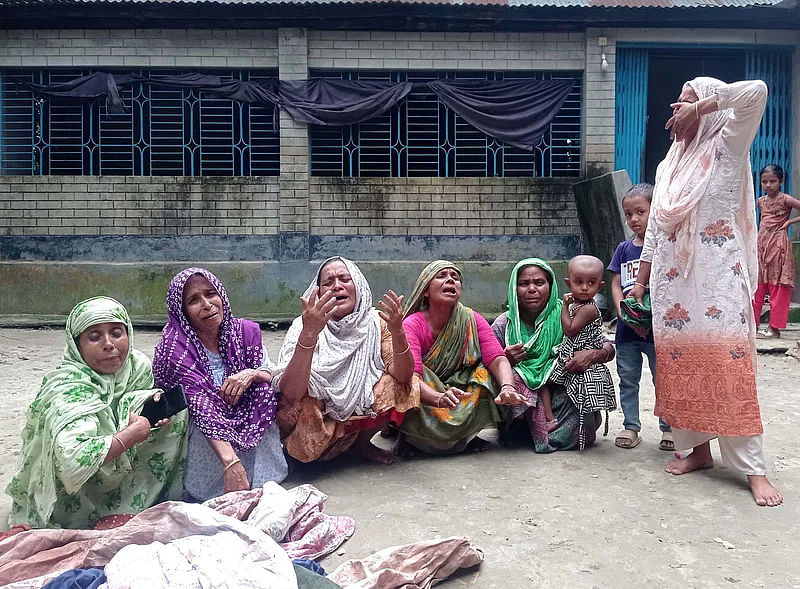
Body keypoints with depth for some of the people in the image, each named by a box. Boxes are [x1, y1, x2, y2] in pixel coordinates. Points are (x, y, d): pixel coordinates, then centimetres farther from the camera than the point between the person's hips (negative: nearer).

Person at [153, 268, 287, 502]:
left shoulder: (245, 331, 0)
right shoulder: (175, 348, -14)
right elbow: (200, 406, -26)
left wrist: (252, 374, -21)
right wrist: (231, 462, -38)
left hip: (252, 428, 5)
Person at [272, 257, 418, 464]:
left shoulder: (376, 322, -6)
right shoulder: (303, 326, -15)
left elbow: (402, 377, -17)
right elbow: (290, 394, -30)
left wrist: (397, 331, -35)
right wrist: (309, 334, -42)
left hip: (362, 412, 3)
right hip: (316, 420, -3)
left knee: (400, 390, -19)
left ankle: (361, 443, 7)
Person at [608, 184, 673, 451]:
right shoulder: (624, 249, 8)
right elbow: (616, 285, 4)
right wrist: (624, 312, -11)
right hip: (626, 328, 4)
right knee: (628, 379, 12)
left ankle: (669, 428, 20)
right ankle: (631, 426, 23)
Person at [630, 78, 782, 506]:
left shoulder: (727, 147, 2)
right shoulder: (669, 165, 18)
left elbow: (756, 92, -15)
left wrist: (700, 107, -6)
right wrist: (640, 282, 14)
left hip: (719, 273, -5)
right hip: (672, 277, 6)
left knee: (729, 363, -9)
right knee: (681, 363, 4)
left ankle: (754, 468, -4)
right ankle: (699, 448, 17)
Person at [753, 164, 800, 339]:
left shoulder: (785, 199, -7)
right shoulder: (760, 201, 11)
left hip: (778, 246, -6)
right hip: (761, 245, 6)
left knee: (778, 288, -2)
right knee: (757, 286, 5)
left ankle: (775, 328, 2)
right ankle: (754, 325, 10)